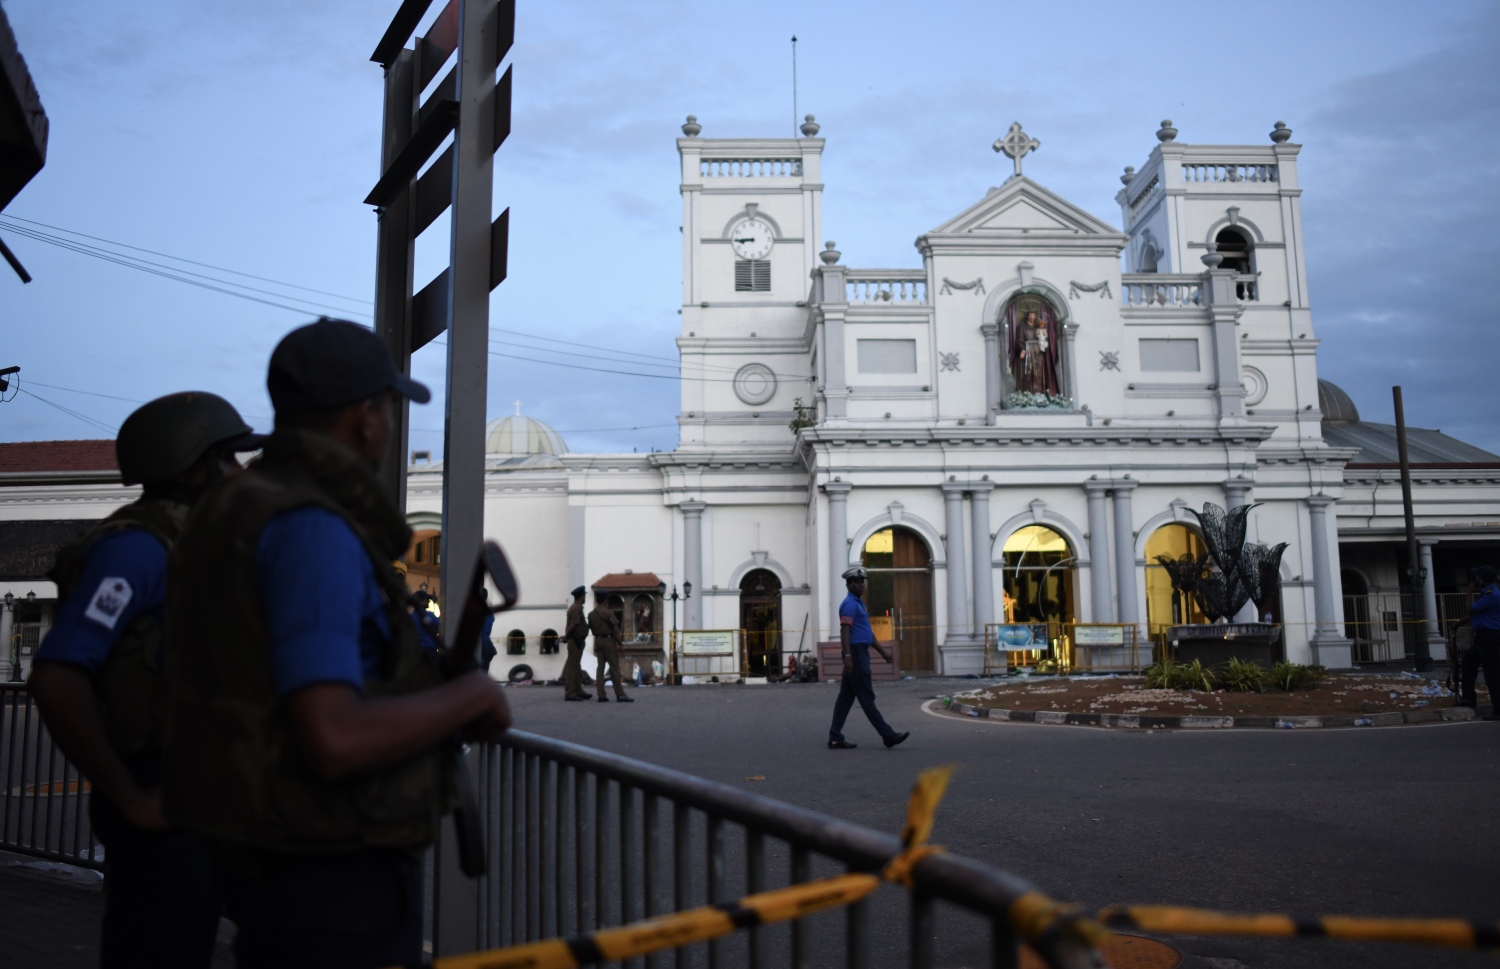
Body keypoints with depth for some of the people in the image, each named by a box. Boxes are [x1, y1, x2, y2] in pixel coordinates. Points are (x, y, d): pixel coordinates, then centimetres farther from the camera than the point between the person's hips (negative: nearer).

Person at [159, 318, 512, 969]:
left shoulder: (233, 517, 9)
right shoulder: (312, 531, -22)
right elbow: (334, 740, -31)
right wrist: (472, 694, -15)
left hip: (271, 871, 10)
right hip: (337, 891, -9)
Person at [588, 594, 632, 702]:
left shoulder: (591, 614, 6)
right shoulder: (608, 613, -11)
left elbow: (592, 630, 11)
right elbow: (616, 630, -11)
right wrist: (620, 643, -5)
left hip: (598, 641, 6)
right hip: (608, 640, -6)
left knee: (600, 668, 6)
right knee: (615, 669, -3)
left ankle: (601, 695, 2)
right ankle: (620, 695, -4)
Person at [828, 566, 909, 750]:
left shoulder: (859, 603, 21)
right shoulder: (850, 604, -10)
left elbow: (868, 632, 25)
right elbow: (844, 631, -19)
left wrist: (883, 652, 24)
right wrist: (848, 656, -28)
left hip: (860, 653, 10)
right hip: (855, 653, -10)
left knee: (846, 697, 7)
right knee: (866, 697, -5)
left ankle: (835, 738, 7)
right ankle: (888, 735, -3)